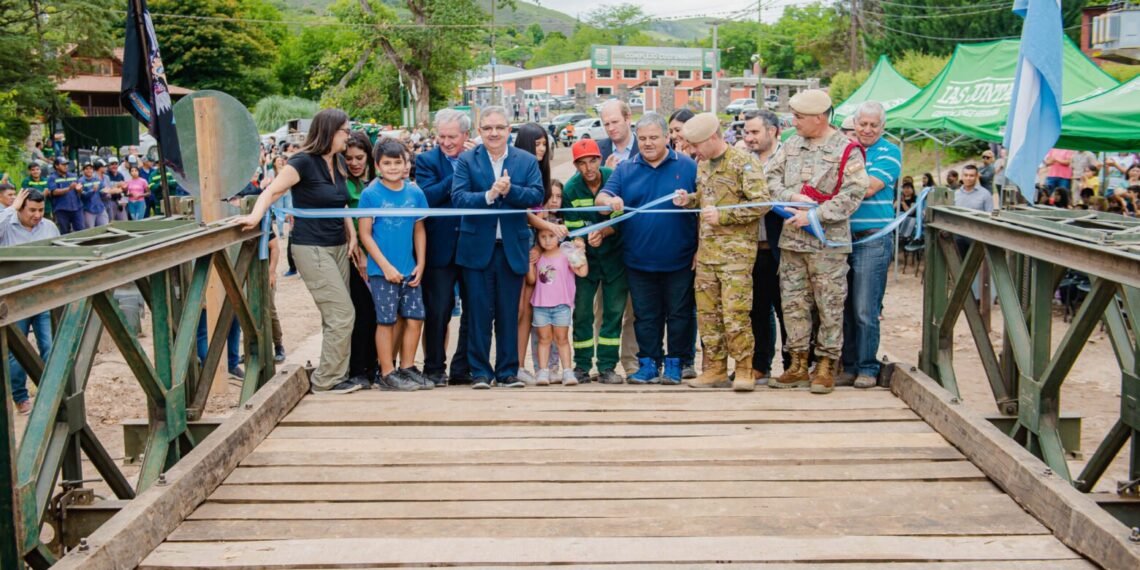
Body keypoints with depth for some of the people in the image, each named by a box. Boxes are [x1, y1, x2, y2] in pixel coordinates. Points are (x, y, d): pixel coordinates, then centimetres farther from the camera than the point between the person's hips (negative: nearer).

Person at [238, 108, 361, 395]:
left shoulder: (338, 163, 10)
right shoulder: (303, 162, -13)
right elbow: (271, 192, -19)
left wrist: (352, 234, 8)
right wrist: (256, 215, -36)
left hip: (338, 246, 7)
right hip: (311, 248, -7)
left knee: (335, 316, 9)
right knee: (342, 313, -9)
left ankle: (334, 375, 19)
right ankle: (325, 380, 2)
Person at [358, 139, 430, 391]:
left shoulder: (414, 192, 3)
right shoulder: (370, 194, -7)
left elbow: (419, 230, 9)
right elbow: (365, 234, -7)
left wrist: (420, 264, 1)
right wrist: (386, 266, -12)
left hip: (410, 270, 4)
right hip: (382, 270, -4)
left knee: (415, 318, 5)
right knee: (386, 320, 2)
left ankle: (407, 368, 20)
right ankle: (387, 374, 12)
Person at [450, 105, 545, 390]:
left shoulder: (527, 161, 7)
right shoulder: (466, 160, 3)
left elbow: (536, 196, -6)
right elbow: (458, 197, -10)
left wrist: (510, 191, -22)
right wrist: (489, 195, -24)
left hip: (512, 248, 1)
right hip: (477, 247, -1)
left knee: (509, 313, 7)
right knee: (479, 313, 3)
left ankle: (508, 371, 16)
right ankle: (480, 371, 11)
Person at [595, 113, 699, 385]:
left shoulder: (687, 167, 1)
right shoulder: (625, 169, 7)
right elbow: (601, 197, -3)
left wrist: (700, 248, -5)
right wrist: (609, 201, -28)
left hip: (679, 260, -2)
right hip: (639, 260, 2)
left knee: (679, 314, 6)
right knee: (645, 315, 8)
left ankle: (675, 363, 18)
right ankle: (648, 363, 18)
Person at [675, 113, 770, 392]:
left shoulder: (744, 162, -9)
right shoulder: (703, 165, 15)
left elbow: (762, 203, -15)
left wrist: (722, 215, -17)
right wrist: (689, 200, 6)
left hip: (737, 250, -8)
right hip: (706, 248, 8)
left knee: (735, 313, -10)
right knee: (707, 313, 8)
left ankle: (745, 371, 2)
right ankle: (715, 370, 17)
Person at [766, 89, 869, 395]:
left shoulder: (847, 150, -6)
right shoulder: (791, 144, 11)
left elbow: (853, 194, -12)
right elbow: (772, 177, 11)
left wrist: (814, 215, -15)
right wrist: (793, 196, -8)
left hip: (828, 241, -5)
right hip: (791, 238, 5)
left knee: (830, 305, 1)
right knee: (793, 303, 8)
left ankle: (826, 366, 10)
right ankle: (798, 364, 18)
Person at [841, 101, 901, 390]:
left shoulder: (889, 152, 1)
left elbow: (869, 187, -13)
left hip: (873, 239, -4)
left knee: (865, 309, -4)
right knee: (844, 306, 8)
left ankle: (867, 368, 7)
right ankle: (848, 366, 17)